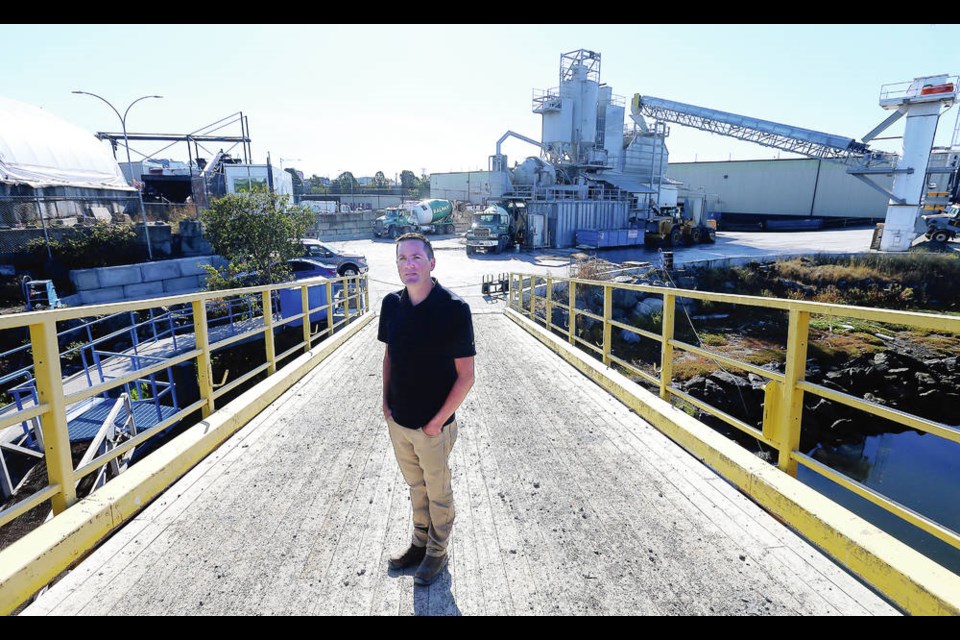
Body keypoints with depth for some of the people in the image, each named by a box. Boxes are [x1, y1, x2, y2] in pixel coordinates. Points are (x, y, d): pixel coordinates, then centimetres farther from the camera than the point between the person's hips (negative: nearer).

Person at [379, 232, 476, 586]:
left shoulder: (453, 308, -19)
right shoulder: (392, 304, -3)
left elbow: (466, 375, -16)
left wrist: (438, 420, -15)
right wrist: (386, 401, 4)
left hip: (433, 425, -5)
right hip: (398, 420, 5)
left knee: (438, 493, 16)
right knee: (415, 487, 24)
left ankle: (437, 553, 39)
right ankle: (420, 544, 46)